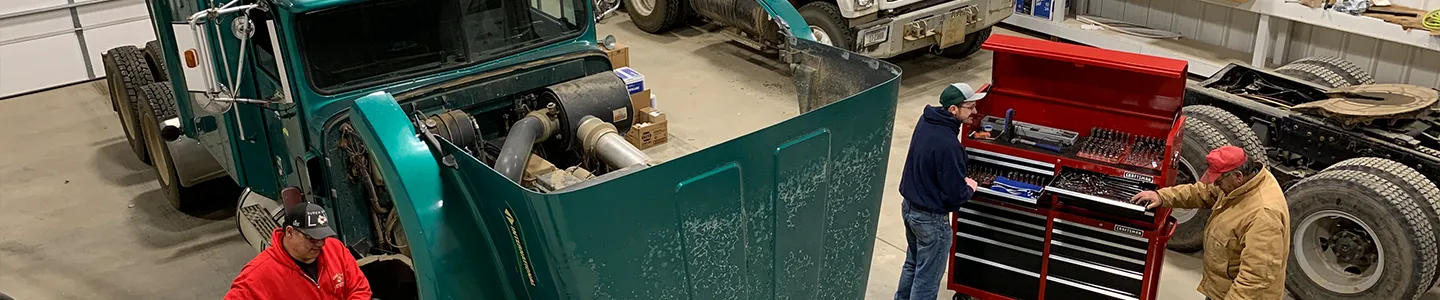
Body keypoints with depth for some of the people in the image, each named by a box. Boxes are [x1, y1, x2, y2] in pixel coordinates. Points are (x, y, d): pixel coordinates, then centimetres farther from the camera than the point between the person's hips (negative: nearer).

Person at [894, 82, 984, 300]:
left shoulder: (926, 121, -4)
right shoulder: (948, 145, -31)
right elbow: (955, 194, -25)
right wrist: (969, 188, -4)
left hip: (909, 206, 9)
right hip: (931, 218, -9)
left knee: (913, 264, 27)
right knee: (927, 278, 8)